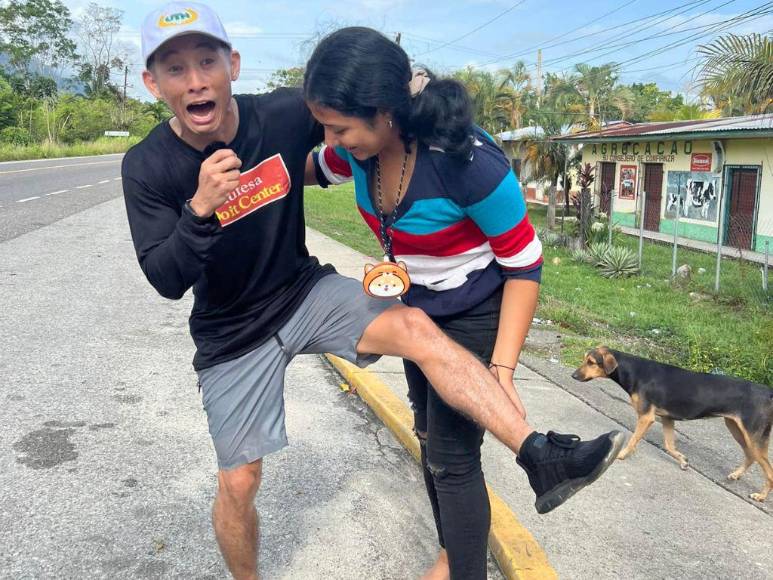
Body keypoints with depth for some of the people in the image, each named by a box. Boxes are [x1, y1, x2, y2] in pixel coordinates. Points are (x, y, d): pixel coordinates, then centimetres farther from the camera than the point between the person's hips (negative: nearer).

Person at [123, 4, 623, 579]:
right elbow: (166, 281, -19)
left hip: (306, 291, 1)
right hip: (233, 336, 0)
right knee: (238, 482, 5)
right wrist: (200, 209, -37)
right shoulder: (148, 167, -16)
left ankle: (542, 458, -28)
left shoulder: (282, 114, -14)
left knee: (415, 327, -25)